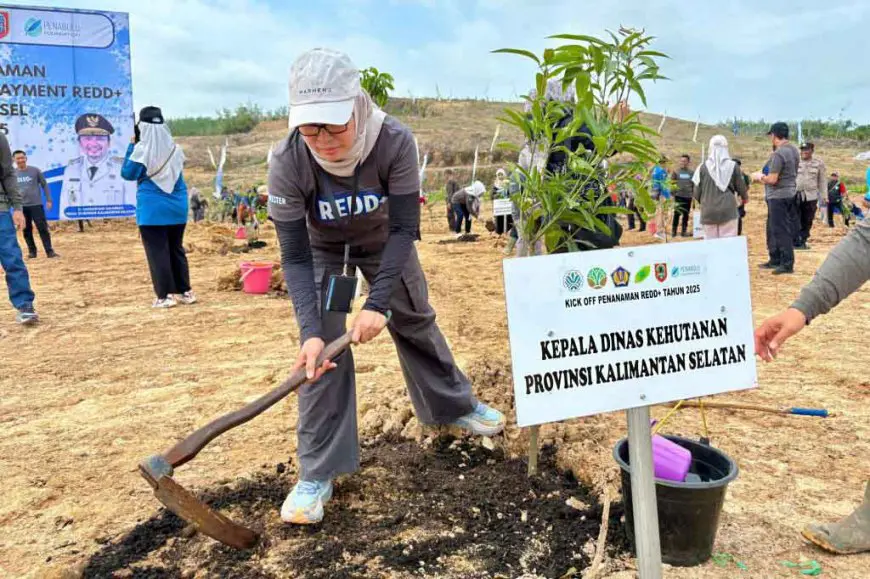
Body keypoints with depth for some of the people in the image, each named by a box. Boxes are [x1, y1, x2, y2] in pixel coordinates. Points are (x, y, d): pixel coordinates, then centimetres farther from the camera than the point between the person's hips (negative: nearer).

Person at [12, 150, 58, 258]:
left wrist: (49, 200, 0)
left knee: (43, 228, -5)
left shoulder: (35, 170, -1)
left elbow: (44, 185, 4)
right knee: (26, 230, 7)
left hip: (36, 204, -3)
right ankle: (32, 251, 16)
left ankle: (49, 251, -4)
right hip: (21, 206, 3)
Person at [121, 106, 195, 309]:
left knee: (157, 251, 1)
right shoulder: (174, 148, 4)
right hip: (177, 207, 5)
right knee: (176, 249, 14)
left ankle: (166, 295, 1)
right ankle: (185, 292, 16)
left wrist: (131, 146, 3)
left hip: (152, 209, -5)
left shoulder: (142, 149, -10)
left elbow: (127, 173, 0)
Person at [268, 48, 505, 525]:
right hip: (323, 249, 0)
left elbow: (404, 229, -29)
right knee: (322, 347, -12)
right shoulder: (287, 162, -35)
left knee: (415, 322, 14)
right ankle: (316, 473, -1)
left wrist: (377, 303, -37)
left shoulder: (395, 142, -36)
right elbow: (295, 256, -29)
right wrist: (310, 330, -39)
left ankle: (455, 404, 39)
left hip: (384, 241, 1)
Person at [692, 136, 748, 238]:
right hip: (728, 210, 0)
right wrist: (745, 197, 28)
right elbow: (741, 188, 4)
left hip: (708, 211, 1)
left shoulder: (703, 167, -4)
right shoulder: (733, 166, -3)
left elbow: (697, 193, -1)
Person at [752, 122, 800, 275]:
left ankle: (787, 264, 0)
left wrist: (759, 177, -3)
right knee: (773, 229, 18)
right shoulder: (793, 150, 10)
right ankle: (775, 260, 25)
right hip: (790, 193, 10)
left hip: (778, 196, -10)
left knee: (781, 231, -4)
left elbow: (772, 179, -22)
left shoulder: (778, 154, -19)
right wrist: (764, 176, 16)